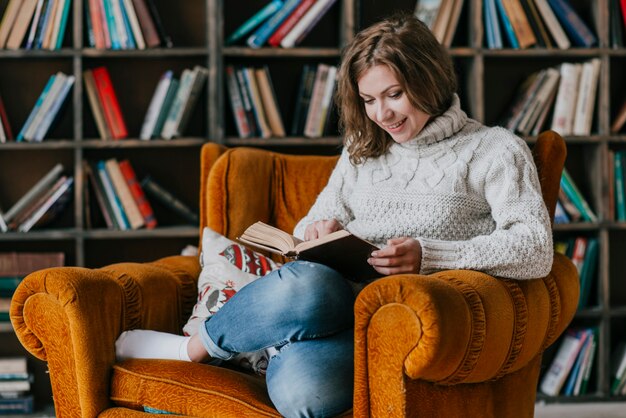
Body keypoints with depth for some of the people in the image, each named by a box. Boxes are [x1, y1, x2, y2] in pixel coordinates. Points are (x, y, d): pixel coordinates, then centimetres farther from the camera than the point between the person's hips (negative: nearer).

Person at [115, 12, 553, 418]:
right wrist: (320, 231, 2)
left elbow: (536, 249, -7)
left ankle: (192, 348, -9)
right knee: (304, 283, -38)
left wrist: (428, 254, -17)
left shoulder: (493, 149, 7)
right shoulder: (363, 152, 26)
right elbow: (311, 226, 29)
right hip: (338, 301, 4)